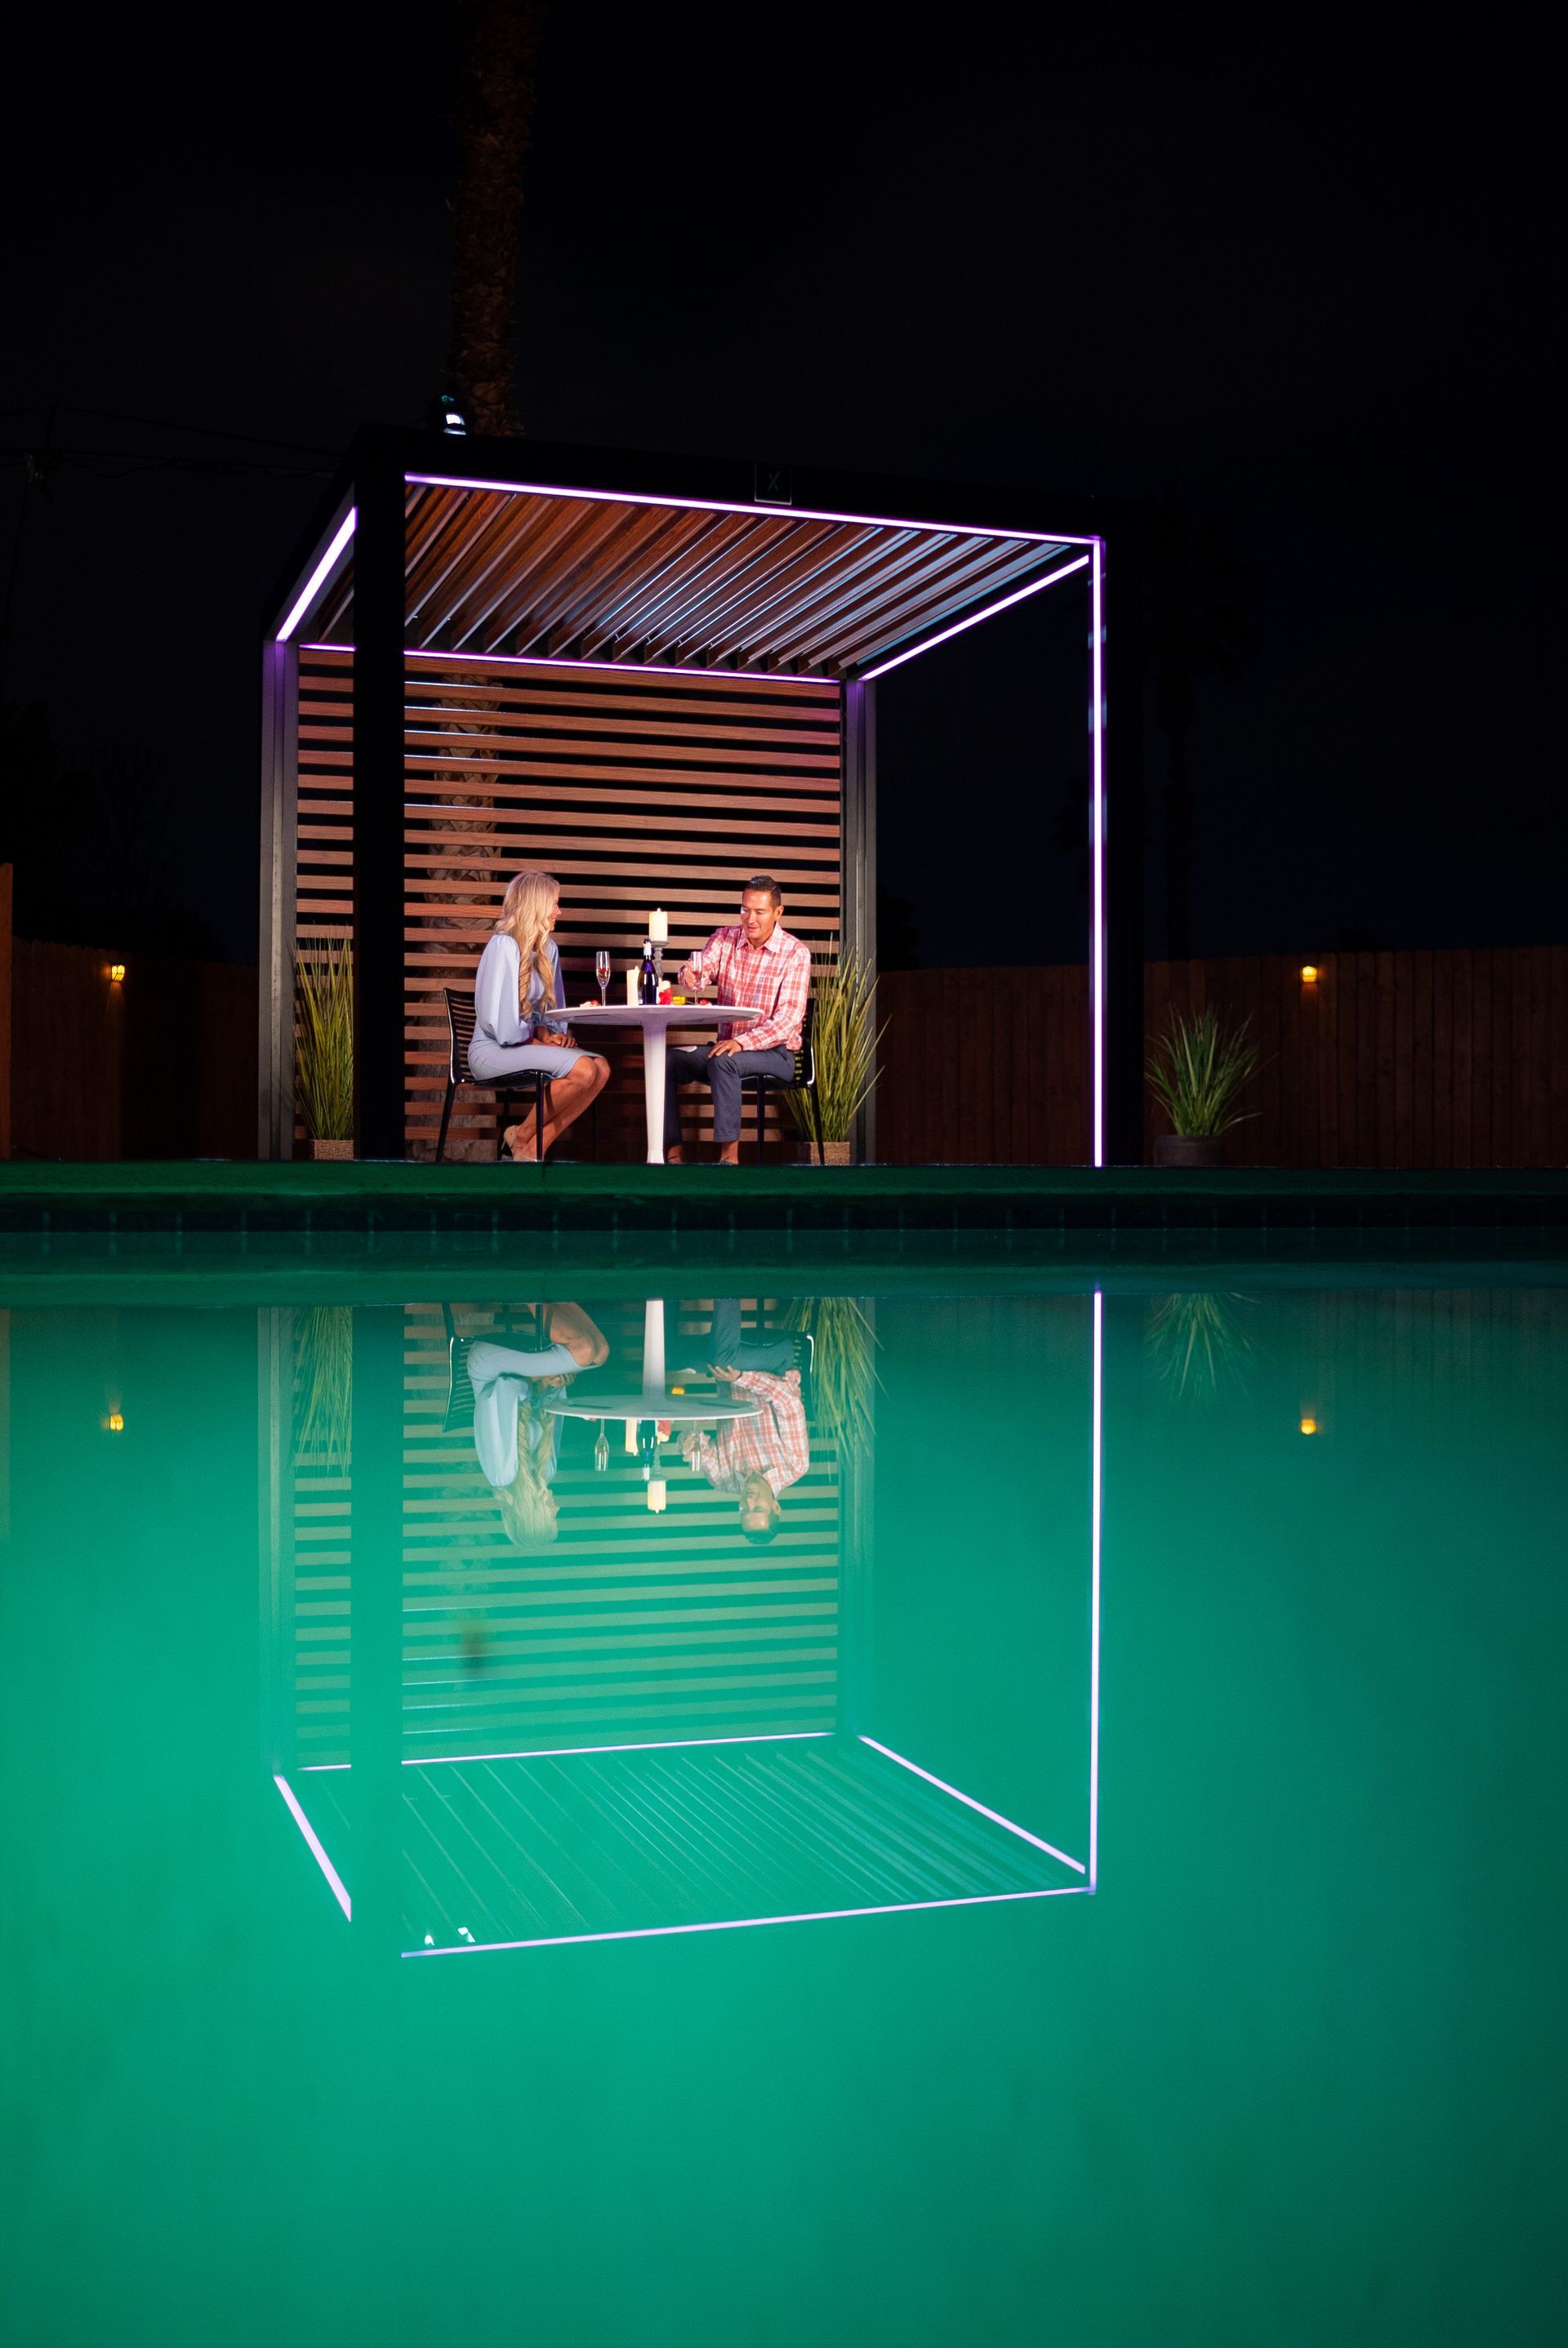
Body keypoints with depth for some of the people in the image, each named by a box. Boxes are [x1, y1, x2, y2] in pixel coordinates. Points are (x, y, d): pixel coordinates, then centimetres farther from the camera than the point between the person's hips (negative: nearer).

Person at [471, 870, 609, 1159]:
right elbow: (504, 1026, -20)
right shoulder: (504, 945, -15)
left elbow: (551, 1009, 20)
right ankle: (522, 1136, -6)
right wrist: (540, 1039, -7)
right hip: (492, 1051, -8)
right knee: (582, 1069, -26)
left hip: (523, 1046, 8)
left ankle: (535, 1146, -10)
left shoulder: (549, 949, 11)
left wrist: (552, 1033, -1)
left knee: (601, 1068, -12)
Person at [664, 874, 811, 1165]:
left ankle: (729, 1155, -31)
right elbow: (701, 971, -12)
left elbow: (789, 1018, -17)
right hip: (727, 1045, 5)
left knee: (723, 1061, -34)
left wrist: (742, 1042, -30)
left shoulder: (795, 953, -9)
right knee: (666, 1061, -14)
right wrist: (690, 973, -38)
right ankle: (673, 1152, -9)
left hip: (775, 1053, -5)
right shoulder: (725, 939, 6)